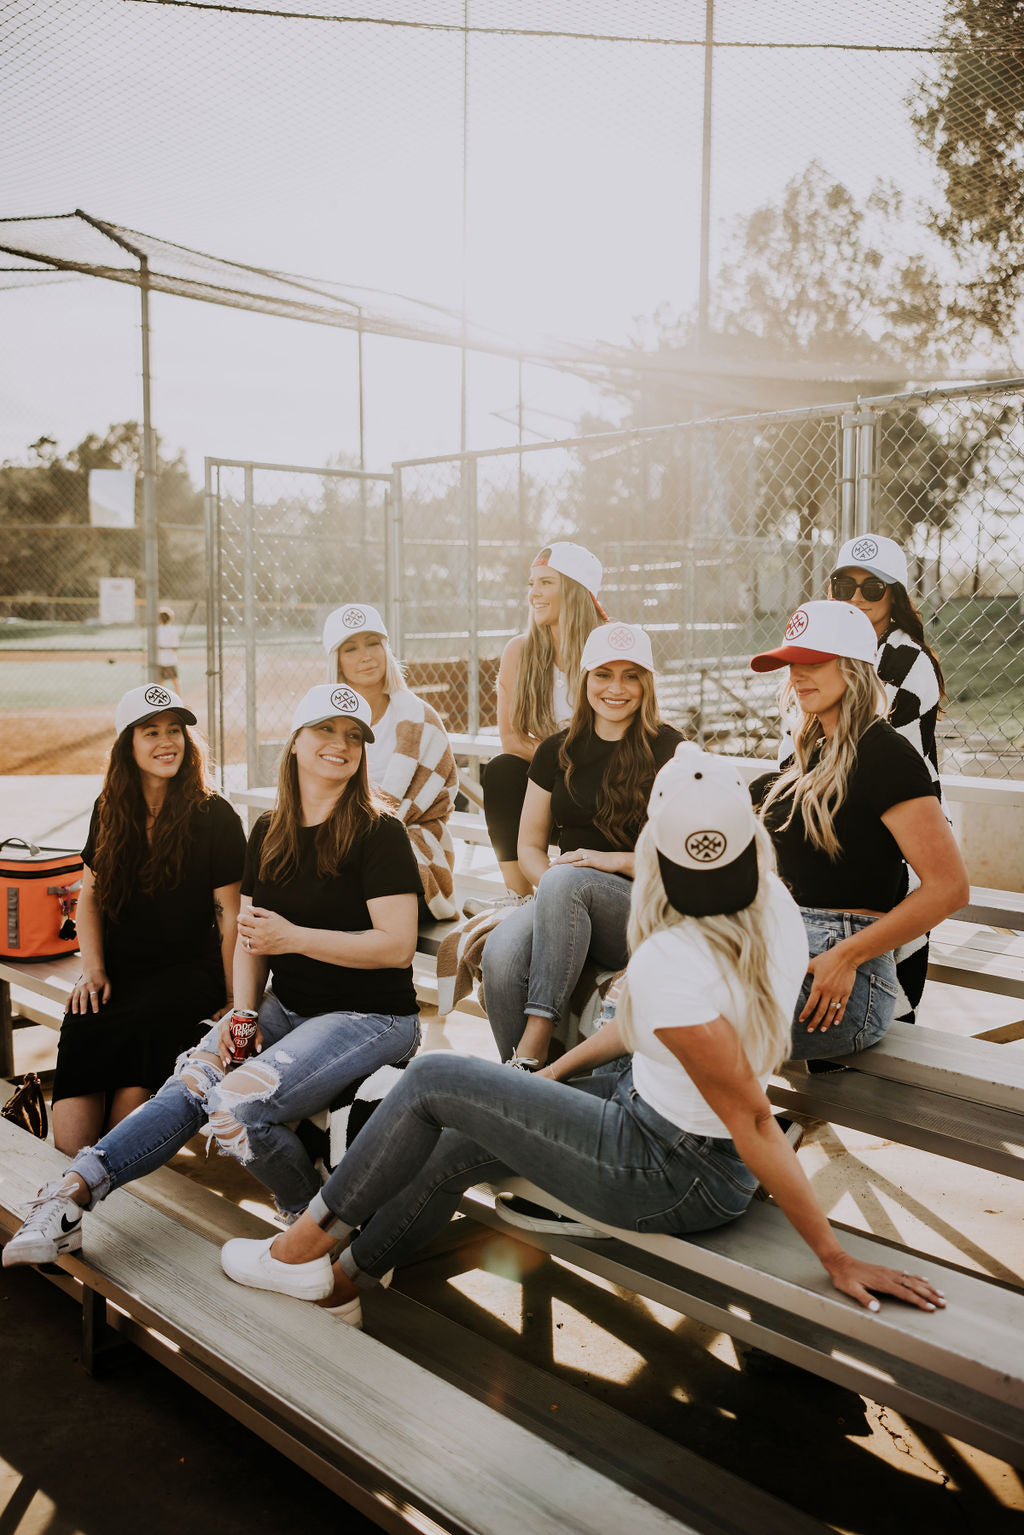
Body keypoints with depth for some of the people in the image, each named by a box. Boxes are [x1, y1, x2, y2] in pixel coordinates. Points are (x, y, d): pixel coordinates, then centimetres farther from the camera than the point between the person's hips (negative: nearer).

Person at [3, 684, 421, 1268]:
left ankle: (315, 1215, -3)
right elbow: (251, 933, 14)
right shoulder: (269, 833, 9)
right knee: (191, 1083, -15)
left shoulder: (379, 833, -11)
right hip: (289, 1008, 6)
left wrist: (294, 937, -19)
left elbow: (397, 946, -17)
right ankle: (71, 1192, -14)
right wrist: (243, 1014, -2)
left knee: (237, 1100, -25)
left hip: (372, 1017, -6)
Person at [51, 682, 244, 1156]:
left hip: (190, 971, -4)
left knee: (135, 1026, -30)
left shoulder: (214, 816, -5)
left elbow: (231, 916, -5)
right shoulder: (110, 812, 10)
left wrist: (233, 1002, -8)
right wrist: (93, 969, 2)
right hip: (121, 970, 4)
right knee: (80, 1028, -24)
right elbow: (89, 895, 17)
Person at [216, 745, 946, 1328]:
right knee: (459, 1147, 17)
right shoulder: (778, 909, -6)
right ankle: (349, 1277, 35)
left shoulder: (669, 963, -32)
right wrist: (561, 1069, 12)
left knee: (431, 1082, -3)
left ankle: (305, 1247, 17)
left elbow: (754, 1123, -28)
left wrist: (835, 1254, -24)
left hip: (672, 1178, -9)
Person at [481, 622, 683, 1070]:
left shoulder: (670, 751, 2)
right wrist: (552, 885, -4)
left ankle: (532, 1051, -35)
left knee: (566, 881, -36)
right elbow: (529, 847, 17)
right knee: (501, 952, -31)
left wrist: (618, 860, -14)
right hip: (563, 909, 3)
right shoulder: (558, 752, 15)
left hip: (647, 912, -3)